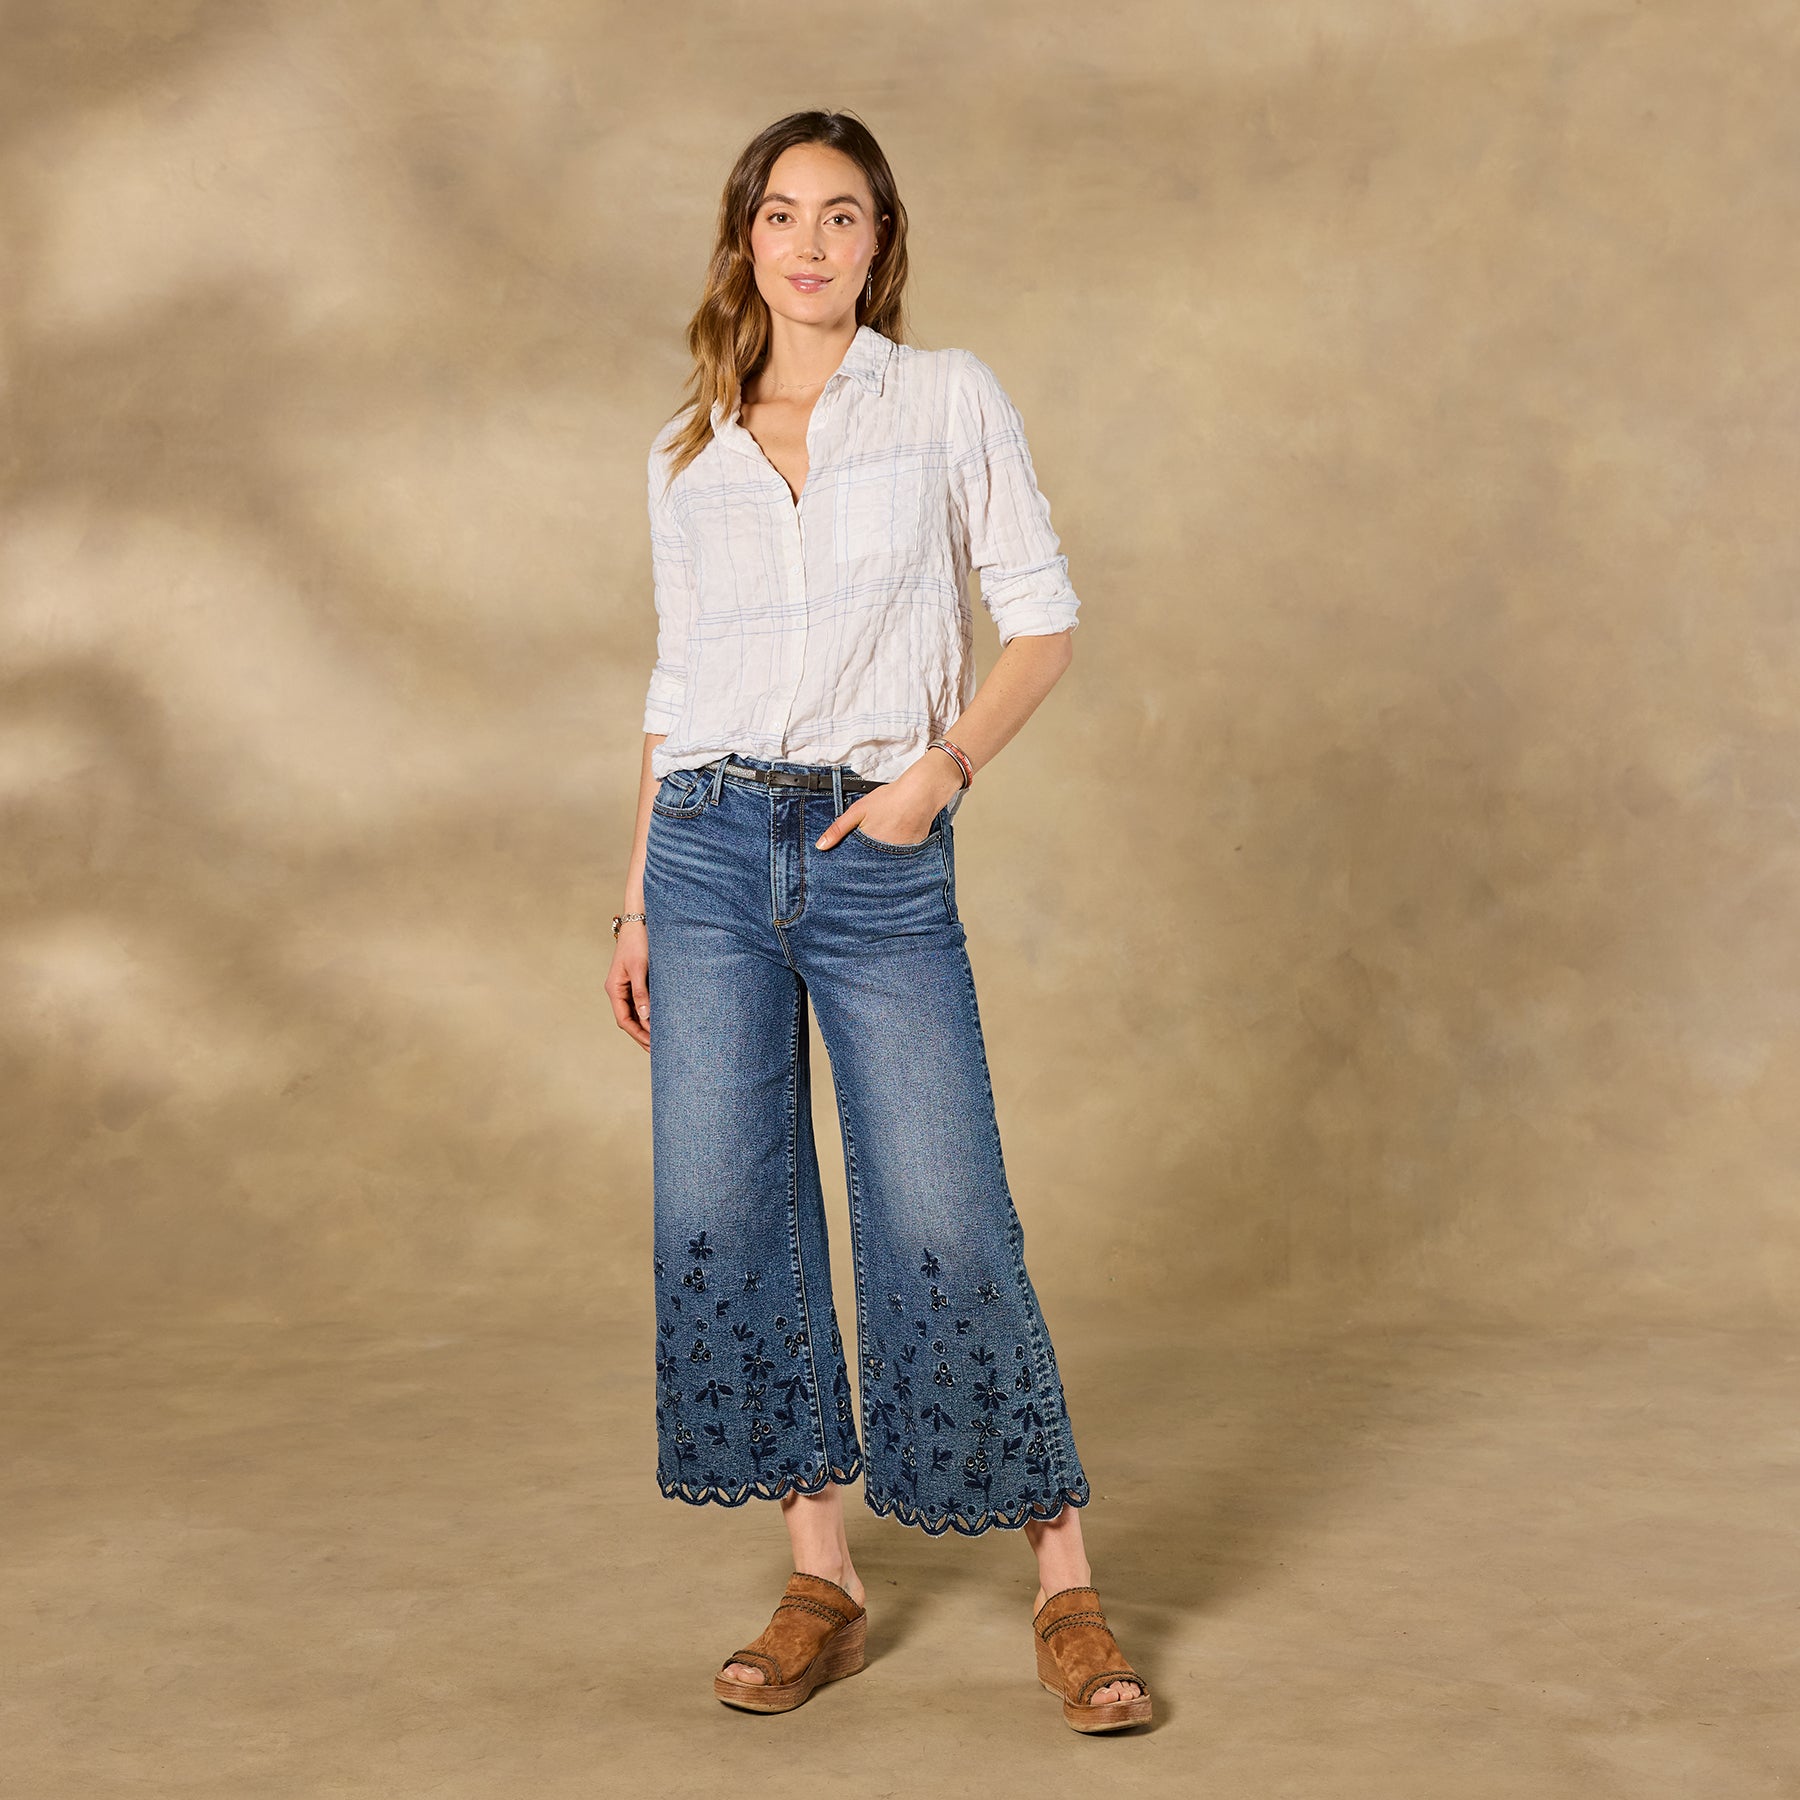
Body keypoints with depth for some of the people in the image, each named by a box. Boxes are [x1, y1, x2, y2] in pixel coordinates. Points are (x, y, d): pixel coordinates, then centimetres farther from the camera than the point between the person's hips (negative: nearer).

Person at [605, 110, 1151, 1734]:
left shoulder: (948, 400, 4)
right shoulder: (688, 455, 12)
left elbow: (1041, 618, 2)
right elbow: (677, 686, 16)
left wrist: (946, 763, -13)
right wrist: (639, 900, 13)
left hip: (879, 856, -3)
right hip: (711, 846, 3)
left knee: (945, 1224, -5)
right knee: (725, 1217, 1)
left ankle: (1067, 1595, 7)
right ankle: (822, 1586, 14)